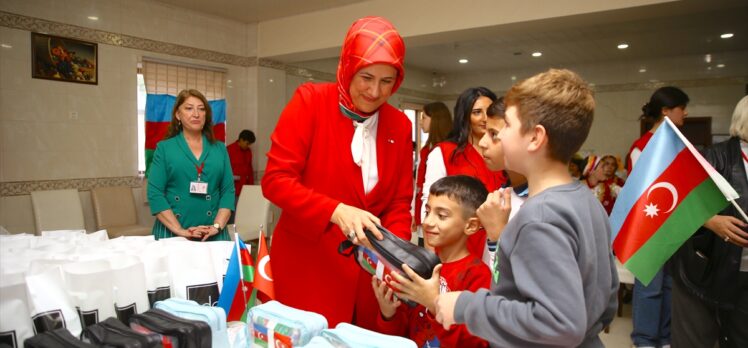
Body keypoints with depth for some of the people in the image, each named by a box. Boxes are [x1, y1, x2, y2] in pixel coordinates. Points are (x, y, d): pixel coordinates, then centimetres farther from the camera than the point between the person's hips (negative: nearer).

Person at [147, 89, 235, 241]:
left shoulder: (219, 149, 9)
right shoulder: (164, 148, 4)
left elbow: (228, 190, 4)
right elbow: (155, 193, -3)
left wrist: (217, 226, -9)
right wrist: (180, 231, -13)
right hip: (171, 234, -1)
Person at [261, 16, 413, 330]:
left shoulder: (399, 125, 3)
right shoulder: (310, 101, -8)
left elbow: (400, 202, 5)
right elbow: (275, 180, -13)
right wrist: (336, 211, -26)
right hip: (307, 264, -4)